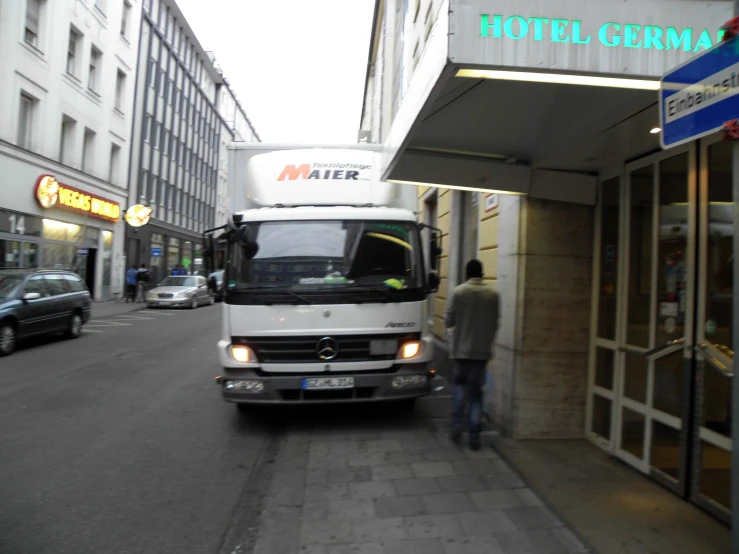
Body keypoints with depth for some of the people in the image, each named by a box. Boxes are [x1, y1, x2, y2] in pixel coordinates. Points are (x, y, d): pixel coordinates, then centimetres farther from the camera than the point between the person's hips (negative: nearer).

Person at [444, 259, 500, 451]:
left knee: (459, 384, 20)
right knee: (476, 392, 8)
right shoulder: (493, 294, -1)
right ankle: (474, 436, 7)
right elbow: (495, 323, 6)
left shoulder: (458, 292, -8)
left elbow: (448, 321, -5)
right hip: (482, 350, 1)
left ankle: (457, 424, 8)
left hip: (461, 348, -1)